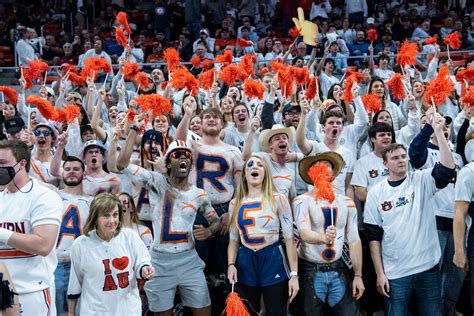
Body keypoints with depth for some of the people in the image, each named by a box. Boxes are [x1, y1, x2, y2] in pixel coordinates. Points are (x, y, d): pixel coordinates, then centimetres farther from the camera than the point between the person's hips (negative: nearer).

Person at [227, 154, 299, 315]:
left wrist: (294, 274, -9)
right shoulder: (235, 203, 6)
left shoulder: (278, 199, -3)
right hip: (245, 263, 3)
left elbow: (289, 238, -5)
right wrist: (231, 264, -6)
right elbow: (234, 240, 11)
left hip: (273, 261, -3)